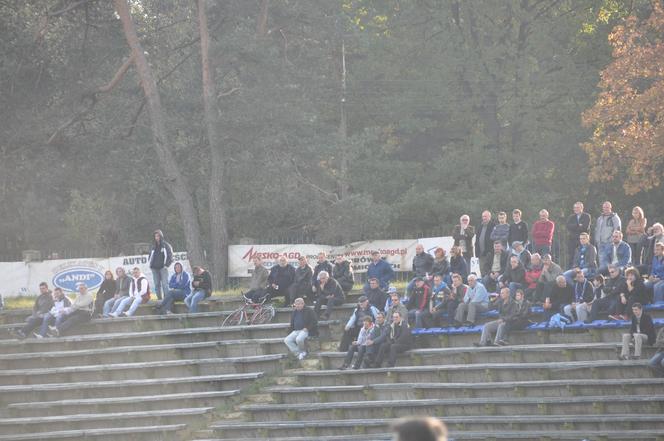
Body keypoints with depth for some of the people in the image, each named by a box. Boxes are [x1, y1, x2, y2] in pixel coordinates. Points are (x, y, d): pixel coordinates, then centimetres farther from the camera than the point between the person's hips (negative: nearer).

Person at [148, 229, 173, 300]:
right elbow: (150, 257, 25)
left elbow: (170, 256, -1)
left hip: (163, 268, -5)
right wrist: (151, 264, 9)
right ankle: (159, 298, 4)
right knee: (157, 284, 1)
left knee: (165, 283, -13)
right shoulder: (154, 247, 17)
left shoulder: (166, 245, 2)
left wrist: (166, 265, -8)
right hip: (155, 268, 5)